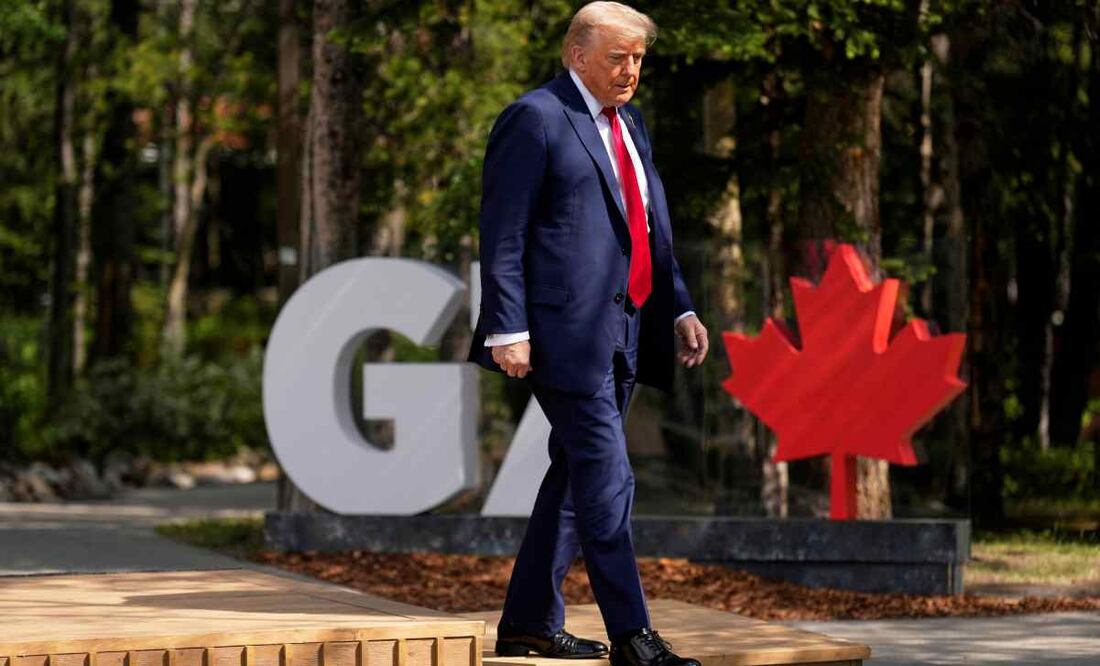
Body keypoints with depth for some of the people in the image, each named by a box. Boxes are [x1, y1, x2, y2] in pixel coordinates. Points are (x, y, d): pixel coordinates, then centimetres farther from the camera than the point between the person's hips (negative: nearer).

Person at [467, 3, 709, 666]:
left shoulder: (630, 122, 19)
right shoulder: (535, 118, -7)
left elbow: (654, 230, 24)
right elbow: (502, 234, -11)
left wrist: (680, 310, 15)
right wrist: (508, 329, -17)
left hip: (621, 332, 9)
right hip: (566, 331, -9)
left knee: (578, 477, 12)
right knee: (606, 481, -10)